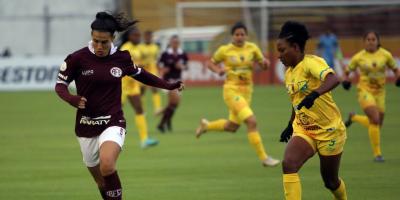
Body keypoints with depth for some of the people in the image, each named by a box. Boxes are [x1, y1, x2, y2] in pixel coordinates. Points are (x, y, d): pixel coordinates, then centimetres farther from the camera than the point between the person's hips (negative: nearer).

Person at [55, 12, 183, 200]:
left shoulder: (121, 57, -2)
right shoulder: (78, 58, -8)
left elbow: (139, 74, 17)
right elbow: (60, 84, 0)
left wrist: (168, 85, 17)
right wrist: (71, 99, -21)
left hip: (113, 123, -1)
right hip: (86, 126, 1)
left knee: (107, 166, -31)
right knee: (102, 181, 14)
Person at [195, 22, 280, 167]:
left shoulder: (252, 48, 2)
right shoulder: (224, 50, -5)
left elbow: (262, 65, 11)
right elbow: (211, 64, 8)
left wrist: (265, 63, -13)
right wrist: (218, 70, -13)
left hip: (247, 91, 6)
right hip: (232, 90, -6)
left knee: (232, 127, 17)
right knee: (252, 122, -20)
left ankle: (206, 125, 44)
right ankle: (263, 157, -14)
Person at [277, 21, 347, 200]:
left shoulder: (311, 63, -18)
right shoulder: (289, 72, 6)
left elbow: (333, 79, -38)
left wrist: (314, 94, -53)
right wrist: (291, 125, 28)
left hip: (329, 131, -6)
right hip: (303, 130, 6)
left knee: (331, 181, 9)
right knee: (288, 164, -24)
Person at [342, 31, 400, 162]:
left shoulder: (385, 55, -3)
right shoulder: (358, 57, -6)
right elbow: (347, 71, 7)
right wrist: (346, 80, -13)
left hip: (379, 92, 4)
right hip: (365, 91, -4)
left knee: (378, 124, 9)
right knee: (375, 120, -22)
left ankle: (353, 117, 39)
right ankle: (377, 154, -9)